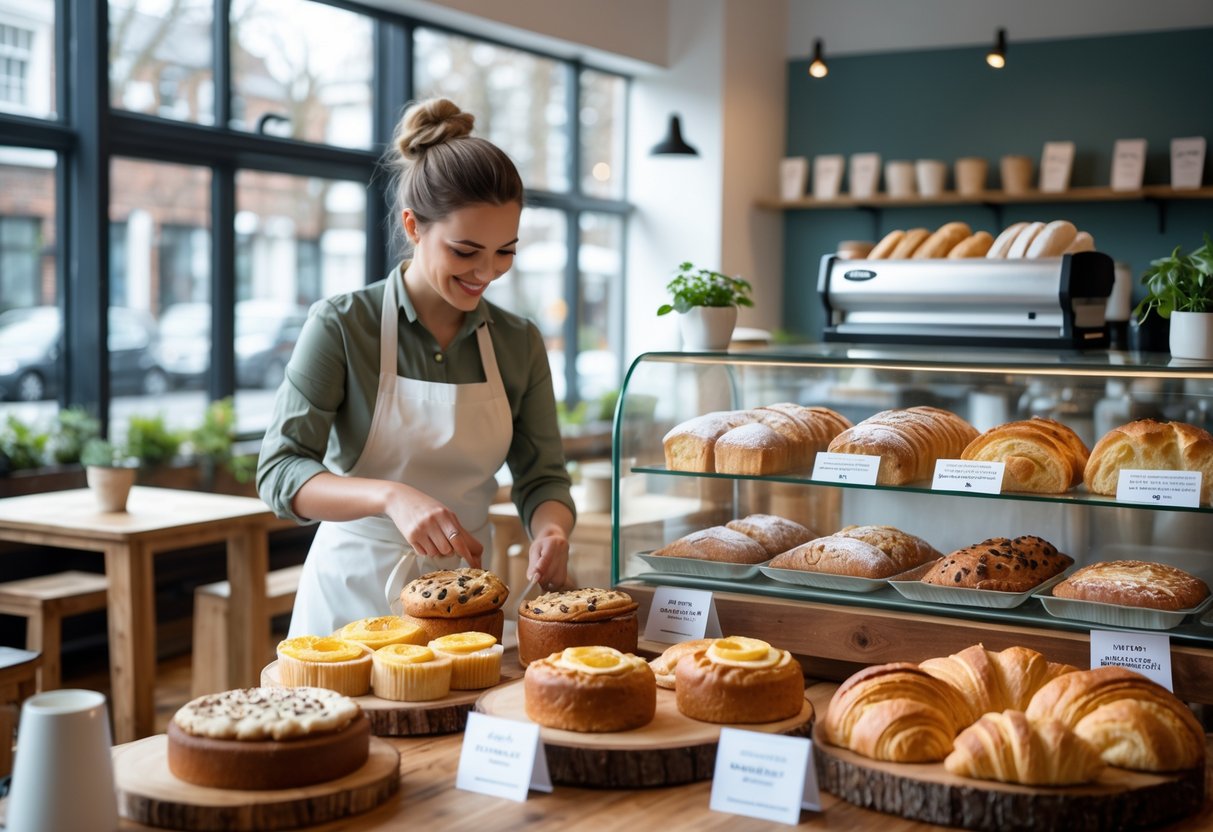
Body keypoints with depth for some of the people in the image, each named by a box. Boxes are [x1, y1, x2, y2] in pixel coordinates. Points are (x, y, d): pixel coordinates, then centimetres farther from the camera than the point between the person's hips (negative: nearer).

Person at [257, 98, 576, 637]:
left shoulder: (520, 344, 1)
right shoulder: (341, 325, -10)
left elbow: (541, 477, 5)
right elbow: (279, 472, -15)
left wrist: (550, 530, -19)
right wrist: (391, 496, -32)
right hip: (353, 598, -3)